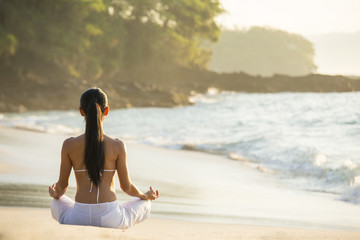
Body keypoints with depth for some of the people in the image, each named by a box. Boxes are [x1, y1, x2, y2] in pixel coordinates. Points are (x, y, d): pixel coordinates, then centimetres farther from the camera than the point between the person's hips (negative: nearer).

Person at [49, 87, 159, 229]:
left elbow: (62, 185, 6)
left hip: (79, 218, 2)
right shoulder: (117, 146, -7)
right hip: (110, 220, -2)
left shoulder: (69, 145, -4)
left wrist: (56, 194, 31)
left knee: (57, 203, 37)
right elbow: (126, 186, 2)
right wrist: (146, 196, 24)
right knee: (145, 203, 29)